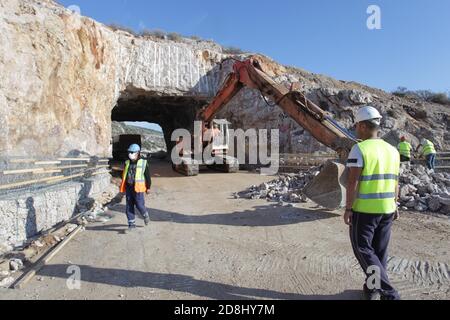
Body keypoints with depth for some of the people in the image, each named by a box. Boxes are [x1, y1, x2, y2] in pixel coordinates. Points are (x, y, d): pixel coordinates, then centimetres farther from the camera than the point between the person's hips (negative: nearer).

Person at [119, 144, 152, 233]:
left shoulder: (143, 163, -4)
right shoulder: (127, 163, 10)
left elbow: (147, 176, 0)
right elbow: (124, 176, 19)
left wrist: (148, 187, 0)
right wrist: (123, 187, 19)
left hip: (138, 188, -5)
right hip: (128, 188, 5)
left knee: (139, 205, -5)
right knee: (129, 207, 5)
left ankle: (146, 216, 27)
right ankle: (132, 224, 15)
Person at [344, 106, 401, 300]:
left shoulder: (359, 149, -14)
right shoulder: (392, 150, 7)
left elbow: (353, 183, -17)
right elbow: (395, 183, 11)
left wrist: (348, 208, -12)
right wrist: (394, 206, 20)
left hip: (364, 209, -7)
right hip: (387, 209, 7)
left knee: (363, 249, 5)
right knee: (380, 251, 17)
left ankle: (388, 293, 1)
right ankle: (373, 287, 30)